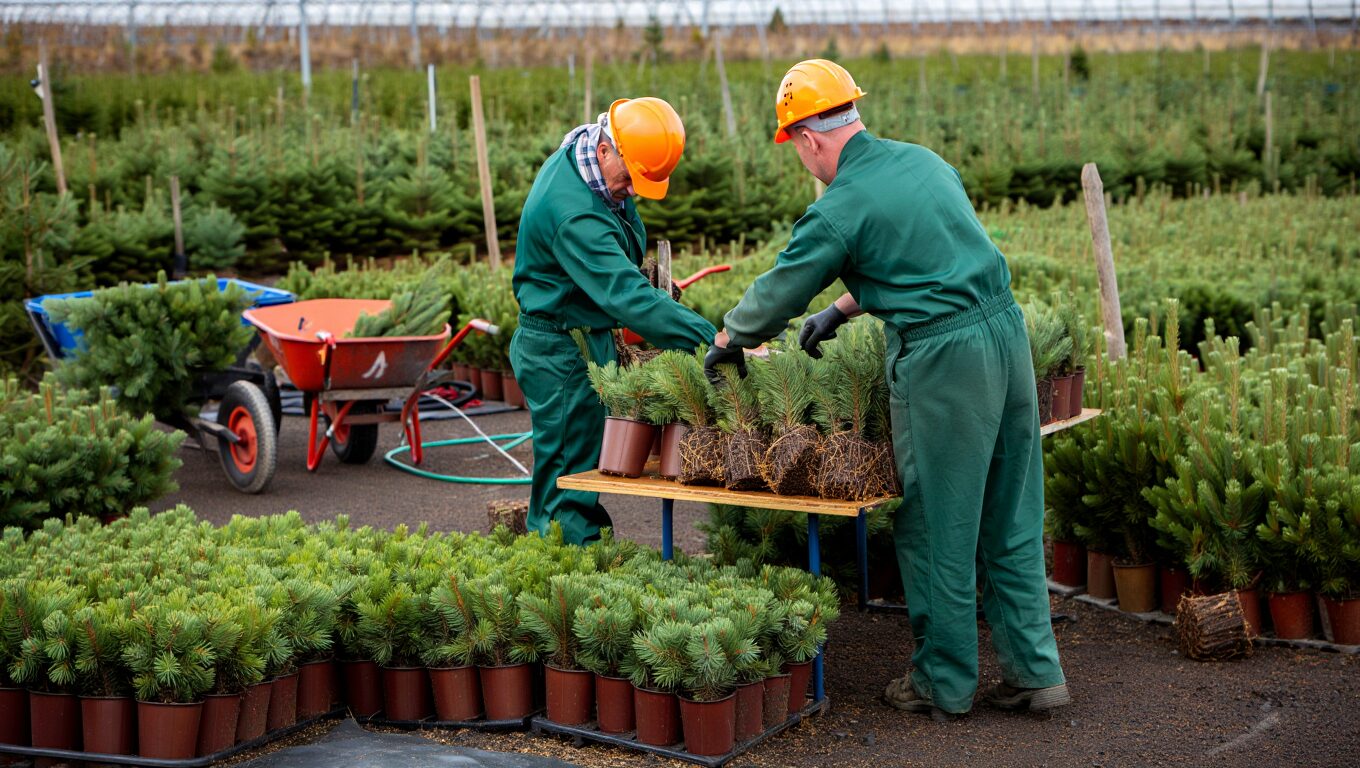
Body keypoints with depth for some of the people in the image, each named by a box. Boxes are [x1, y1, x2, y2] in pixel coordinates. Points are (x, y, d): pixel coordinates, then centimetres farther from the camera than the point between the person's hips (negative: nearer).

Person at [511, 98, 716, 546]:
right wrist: (715, 341, -41)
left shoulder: (580, 154, -1)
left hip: (586, 337, 10)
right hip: (561, 353, -10)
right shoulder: (573, 213, -32)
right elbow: (628, 298, -38)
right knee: (569, 473, -5)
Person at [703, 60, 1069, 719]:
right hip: (1007, 329, 7)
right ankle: (1035, 672, 20)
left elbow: (777, 295, 1)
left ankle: (943, 685, 18)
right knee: (1011, 522, 14)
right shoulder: (924, 160, 13)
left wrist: (726, 343, 20)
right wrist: (842, 310, 30)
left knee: (937, 529, 6)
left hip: (942, 359, -7)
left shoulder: (839, 209, -9)